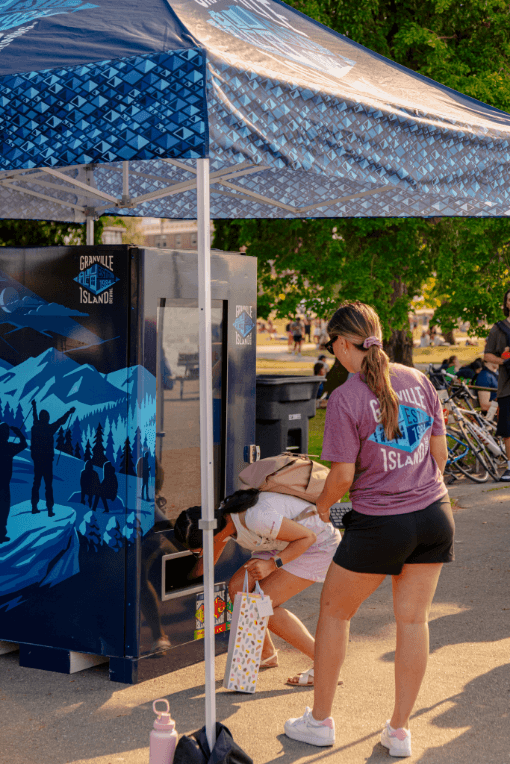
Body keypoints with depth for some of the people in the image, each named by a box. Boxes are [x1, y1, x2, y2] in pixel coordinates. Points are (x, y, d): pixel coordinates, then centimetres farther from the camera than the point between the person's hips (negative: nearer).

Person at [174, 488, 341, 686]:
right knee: (237, 588, -4)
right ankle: (267, 655, 16)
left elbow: (308, 536, -24)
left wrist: (272, 564, -30)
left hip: (319, 544, -8)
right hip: (286, 543, 8)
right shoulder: (220, 519, -8)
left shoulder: (256, 518, -35)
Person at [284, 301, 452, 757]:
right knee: (413, 619, 13)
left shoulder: (346, 399, -14)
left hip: (379, 526, -5)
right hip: (435, 515, 5)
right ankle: (399, 731, 21)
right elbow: (440, 452, 7)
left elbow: (343, 476, -13)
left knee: (334, 612, 15)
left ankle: (320, 721, 26)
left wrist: (321, 508, 6)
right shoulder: (417, 381, 2)